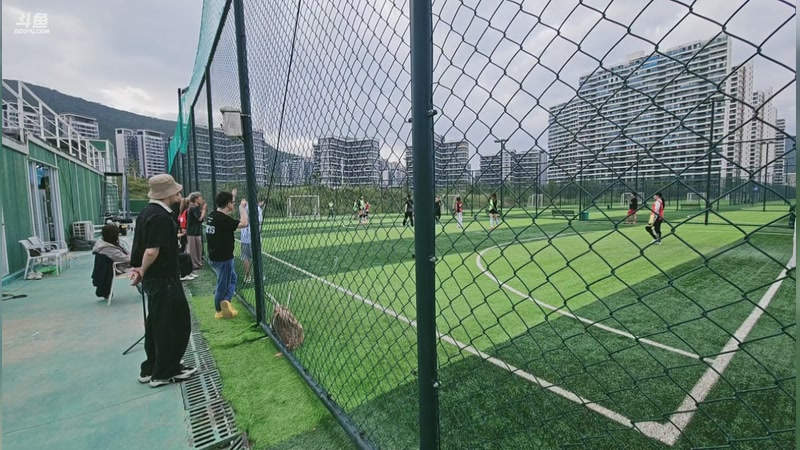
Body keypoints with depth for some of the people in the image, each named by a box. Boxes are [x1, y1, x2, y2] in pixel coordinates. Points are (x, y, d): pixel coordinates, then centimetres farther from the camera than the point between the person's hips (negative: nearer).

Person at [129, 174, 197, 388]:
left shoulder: (147, 211, 9)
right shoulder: (161, 217, -22)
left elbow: (145, 244, 13)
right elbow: (152, 251, -26)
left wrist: (142, 270, 10)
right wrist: (143, 271, -9)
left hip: (153, 278, 10)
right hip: (163, 278, -10)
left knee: (156, 323, 20)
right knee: (175, 322, 3)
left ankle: (150, 368, 32)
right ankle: (165, 372, 15)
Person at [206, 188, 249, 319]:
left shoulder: (212, 216, 3)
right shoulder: (223, 219, -24)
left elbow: (226, 212, 25)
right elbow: (244, 223, -24)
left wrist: (231, 197, 28)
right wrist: (242, 207, -10)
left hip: (214, 257, 9)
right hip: (223, 258, -9)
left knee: (232, 278, 22)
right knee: (223, 285, 6)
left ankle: (225, 302, 17)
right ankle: (220, 311, 16)